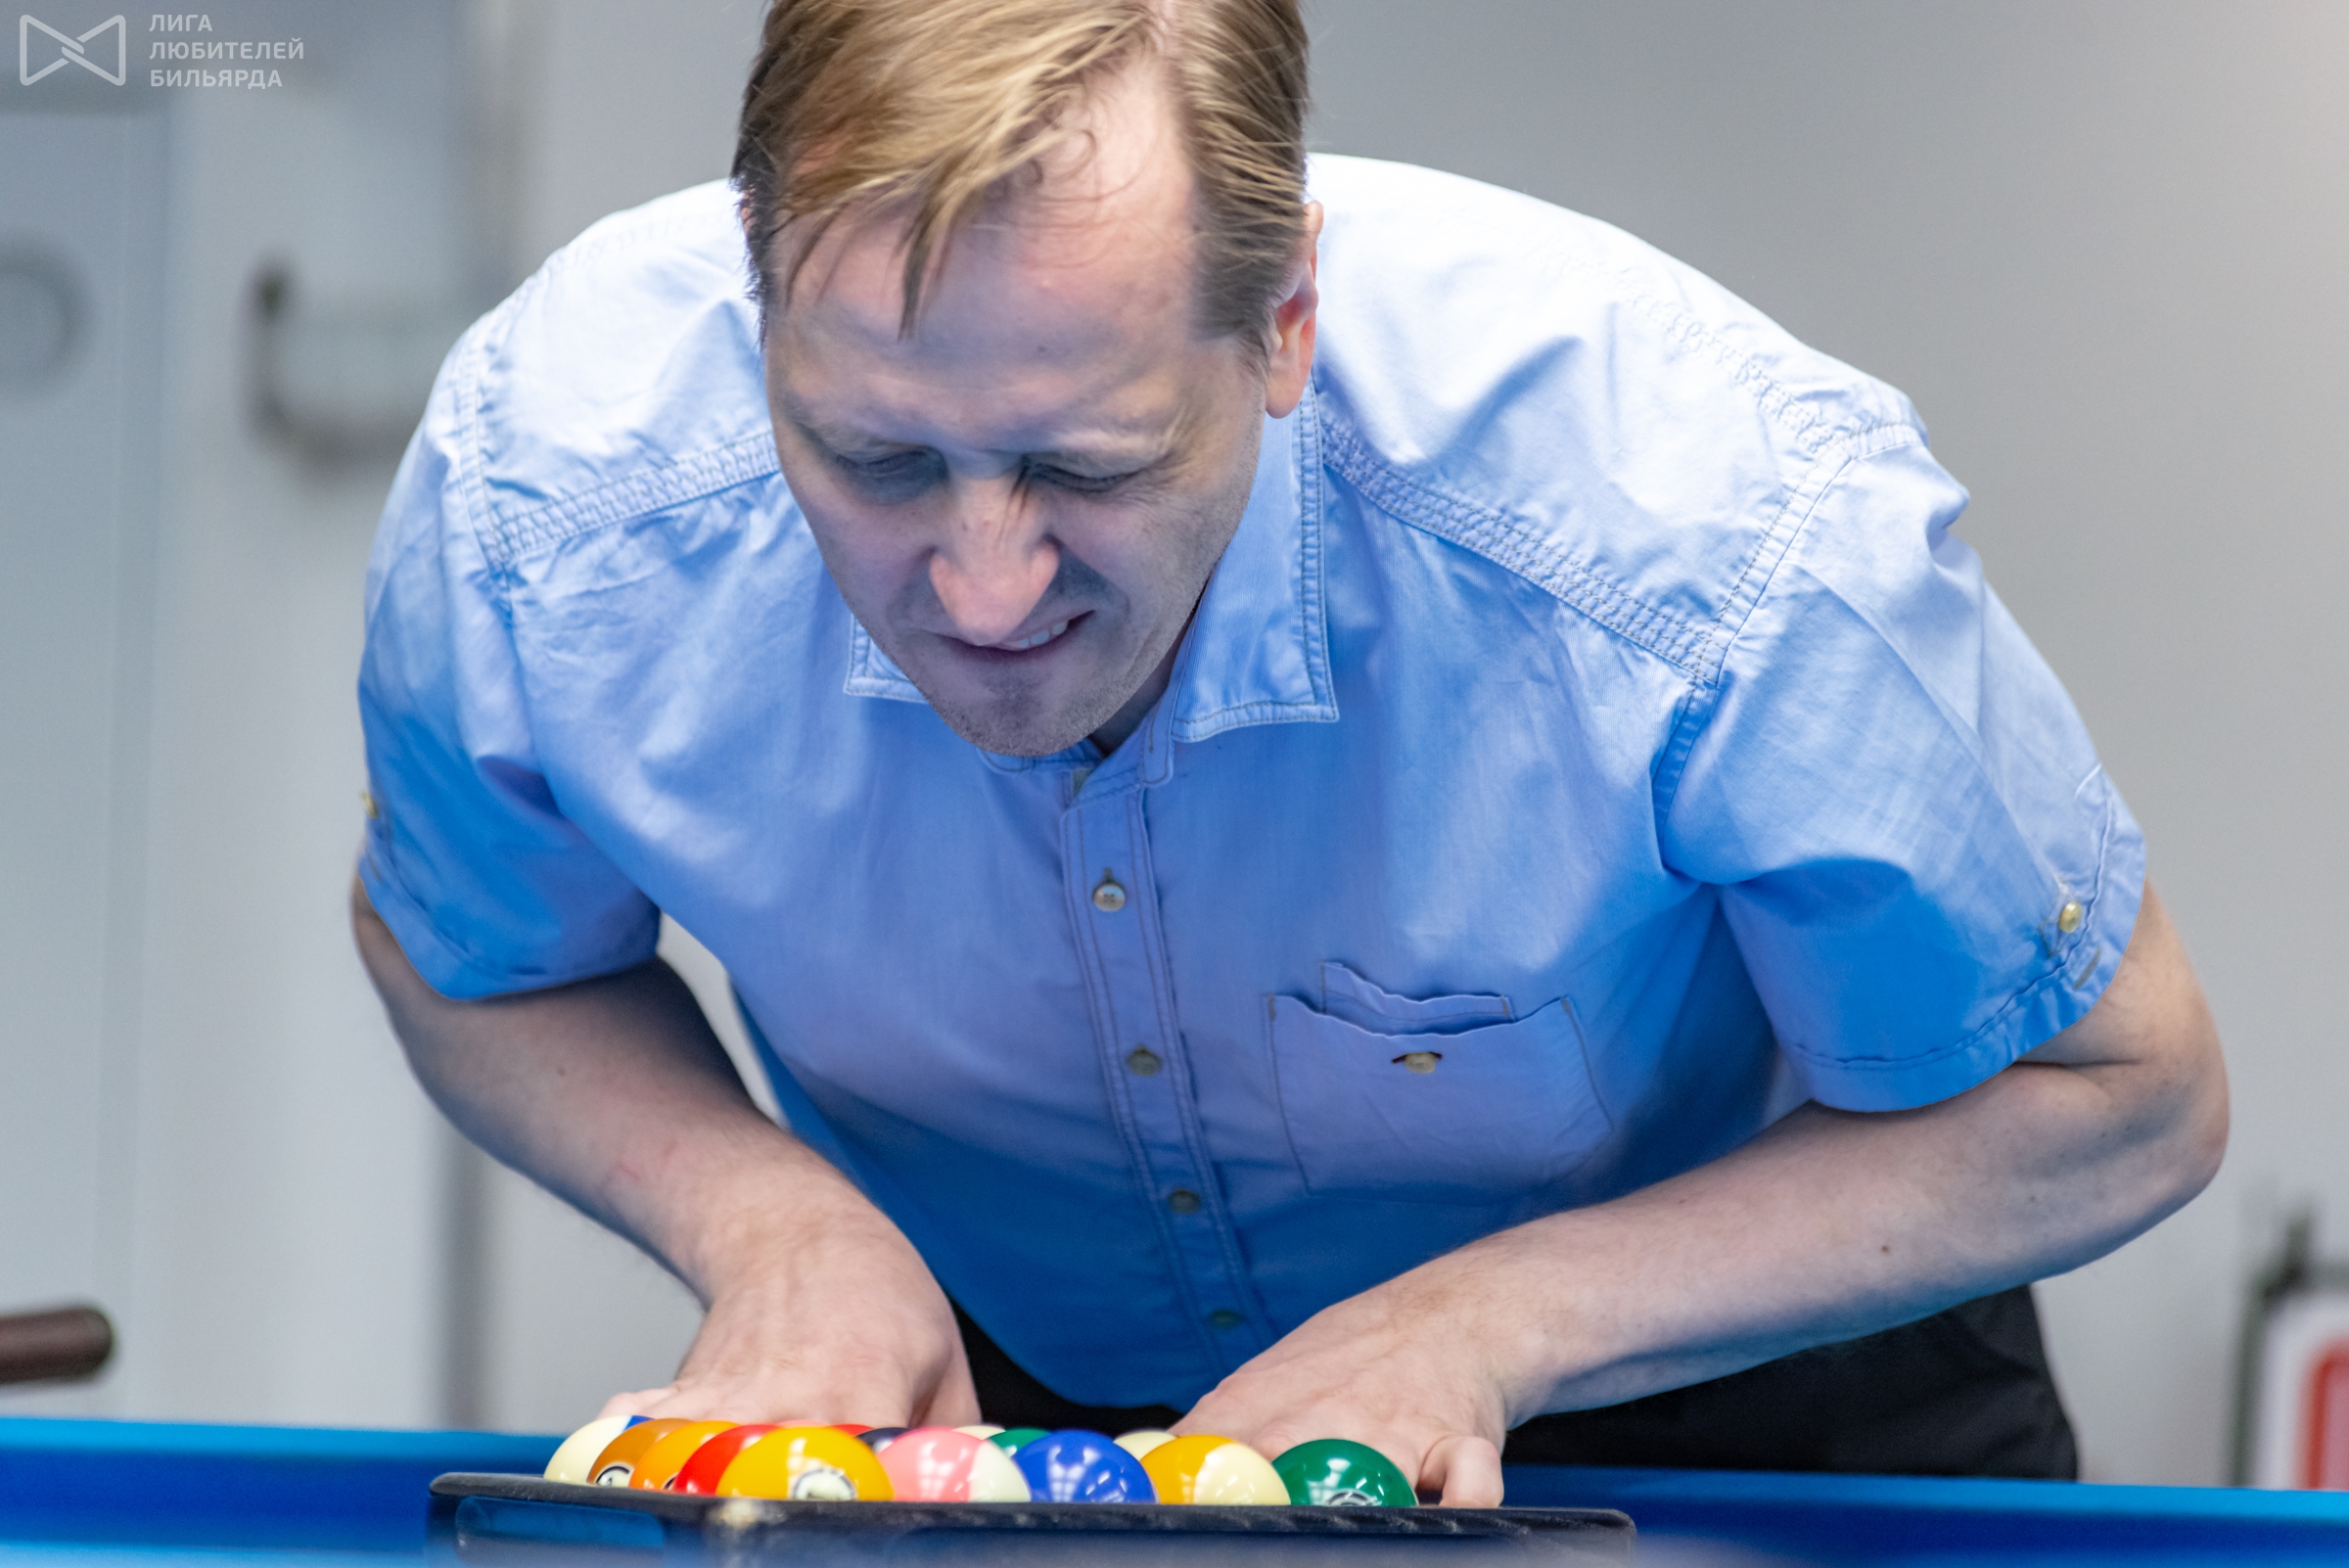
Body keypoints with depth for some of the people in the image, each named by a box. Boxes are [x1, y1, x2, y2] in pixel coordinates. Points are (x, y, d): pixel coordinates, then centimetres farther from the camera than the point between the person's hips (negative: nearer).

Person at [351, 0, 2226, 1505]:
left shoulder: (1729, 538, -34)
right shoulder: (536, 499, -26)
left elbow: (2122, 1104, -18)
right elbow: (468, 962, -2)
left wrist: (1485, 1322, -28)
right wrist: (773, 1224, -22)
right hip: (978, 1381, 1)